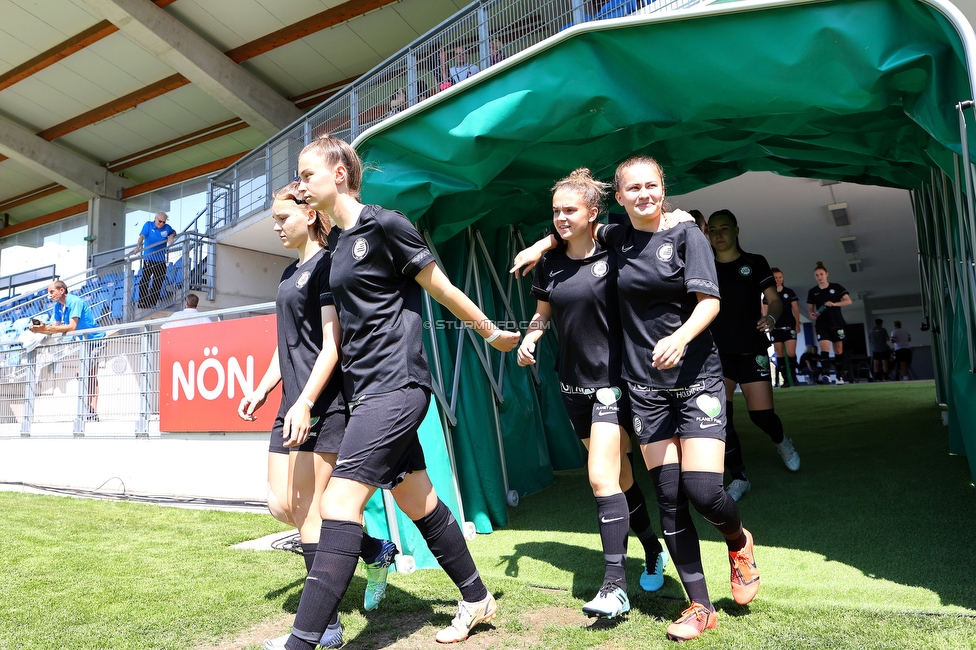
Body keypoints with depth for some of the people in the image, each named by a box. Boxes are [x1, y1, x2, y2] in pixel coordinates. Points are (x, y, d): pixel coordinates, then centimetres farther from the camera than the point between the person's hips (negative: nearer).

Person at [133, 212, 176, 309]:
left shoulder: (167, 228, 6)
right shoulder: (148, 225, -1)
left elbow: (174, 232, 26)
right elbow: (142, 236, -14)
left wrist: (171, 236, 1)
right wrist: (138, 246, -33)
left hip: (161, 260, 3)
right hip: (148, 258, -3)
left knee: (158, 282, 7)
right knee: (144, 280, -8)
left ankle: (152, 303, 17)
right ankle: (142, 303, -2)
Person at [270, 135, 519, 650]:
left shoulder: (384, 224, -9)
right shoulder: (336, 244, 15)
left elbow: (442, 289, -3)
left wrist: (492, 333, 6)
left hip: (396, 386, -9)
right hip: (366, 391, 9)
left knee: (340, 502, -15)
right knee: (418, 503, 15)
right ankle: (476, 599, 32)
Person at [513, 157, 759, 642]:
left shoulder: (686, 235, -2)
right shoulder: (619, 238, 9)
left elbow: (709, 301, -11)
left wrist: (680, 337, -28)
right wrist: (543, 244, 18)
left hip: (696, 380, -3)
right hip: (645, 387, 3)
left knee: (703, 491, -11)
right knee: (669, 499, 3)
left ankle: (739, 542, 26)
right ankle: (700, 607, 18)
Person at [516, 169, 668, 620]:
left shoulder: (613, 257, -9)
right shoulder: (549, 264, 4)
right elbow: (543, 312, 16)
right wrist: (529, 339, -2)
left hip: (611, 379, -5)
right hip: (574, 383, 5)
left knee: (602, 476, -14)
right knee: (620, 475, 16)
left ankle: (615, 586, -4)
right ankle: (653, 552, 36)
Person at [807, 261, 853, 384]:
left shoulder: (836, 287, 1)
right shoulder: (812, 292, 5)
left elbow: (849, 301, -2)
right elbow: (810, 308, 12)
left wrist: (834, 304, -16)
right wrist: (811, 314, -10)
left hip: (837, 323, 0)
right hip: (822, 324, 0)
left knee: (838, 350, 6)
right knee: (824, 349, -16)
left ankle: (839, 376, 14)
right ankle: (825, 374, -27)